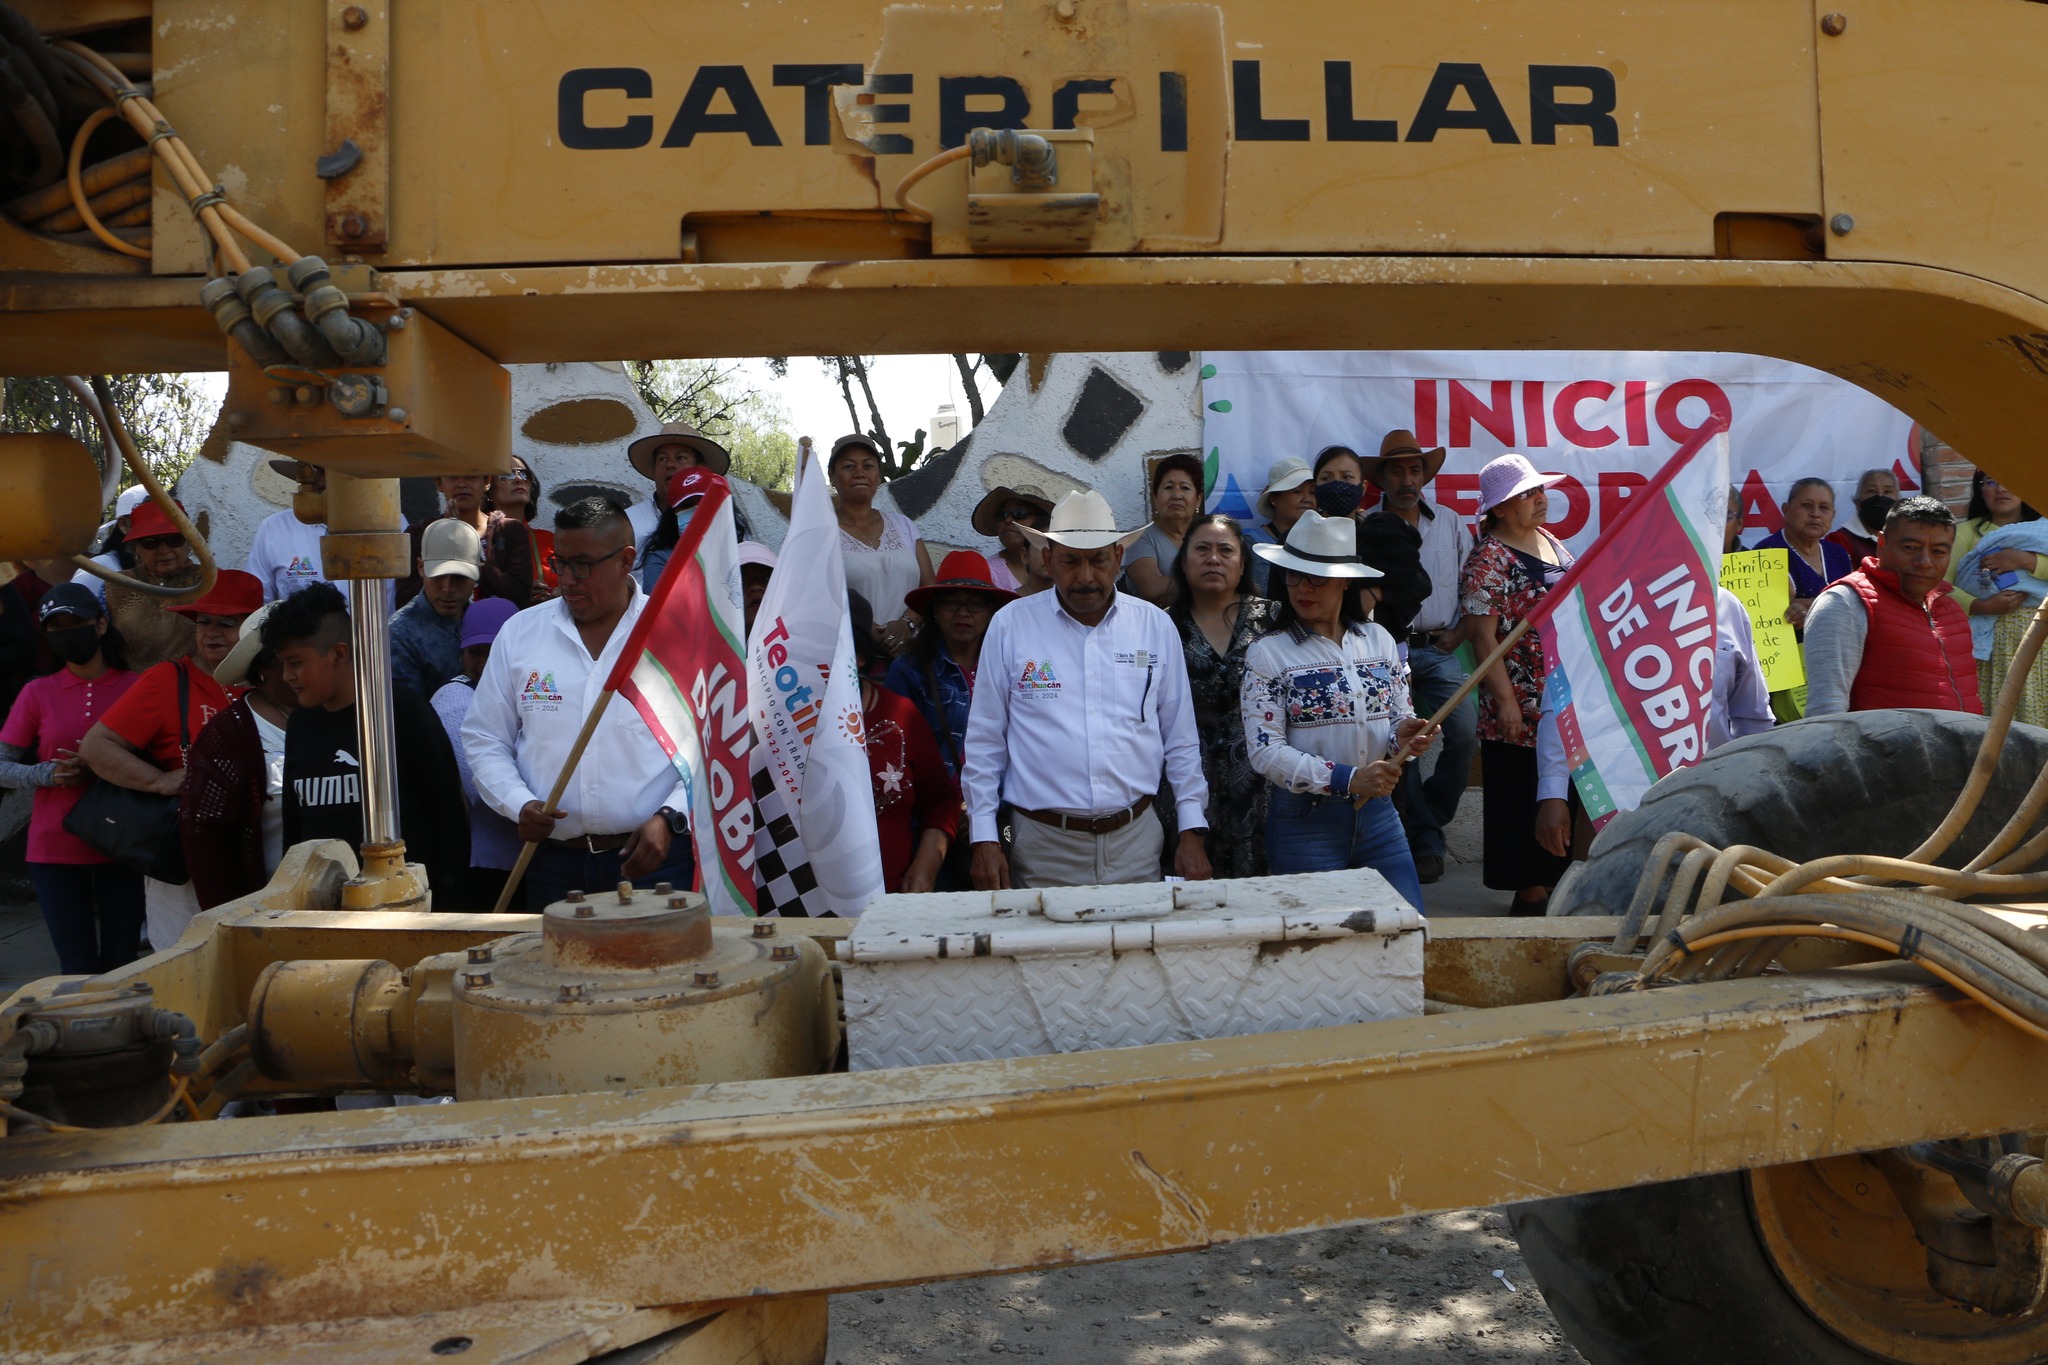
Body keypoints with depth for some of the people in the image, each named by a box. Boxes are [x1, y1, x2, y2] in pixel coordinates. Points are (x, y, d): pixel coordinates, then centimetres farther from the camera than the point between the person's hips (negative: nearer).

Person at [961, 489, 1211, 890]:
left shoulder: (1155, 626, 4)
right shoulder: (1010, 625, -1)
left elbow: (1181, 740, 8)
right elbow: (984, 742, 2)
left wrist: (1192, 831, 4)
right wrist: (984, 839, -2)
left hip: (1135, 841, 2)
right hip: (1043, 845, -1)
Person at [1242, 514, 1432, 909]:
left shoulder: (1379, 640, 6)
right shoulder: (1267, 653, -7)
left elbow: (1400, 717, 13)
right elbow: (1265, 752, -14)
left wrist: (1402, 735, -12)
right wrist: (1348, 780, -23)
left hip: (1378, 814, 4)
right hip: (1305, 821, -4)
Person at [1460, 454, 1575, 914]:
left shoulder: (1552, 543, 13)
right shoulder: (1489, 558, -12)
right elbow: (1482, 635, -16)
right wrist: (1505, 700, -19)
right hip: (1521, 707, -8)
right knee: (1524, 800, -1)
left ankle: (1550, 882, 24)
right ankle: (1529, 893, 8)